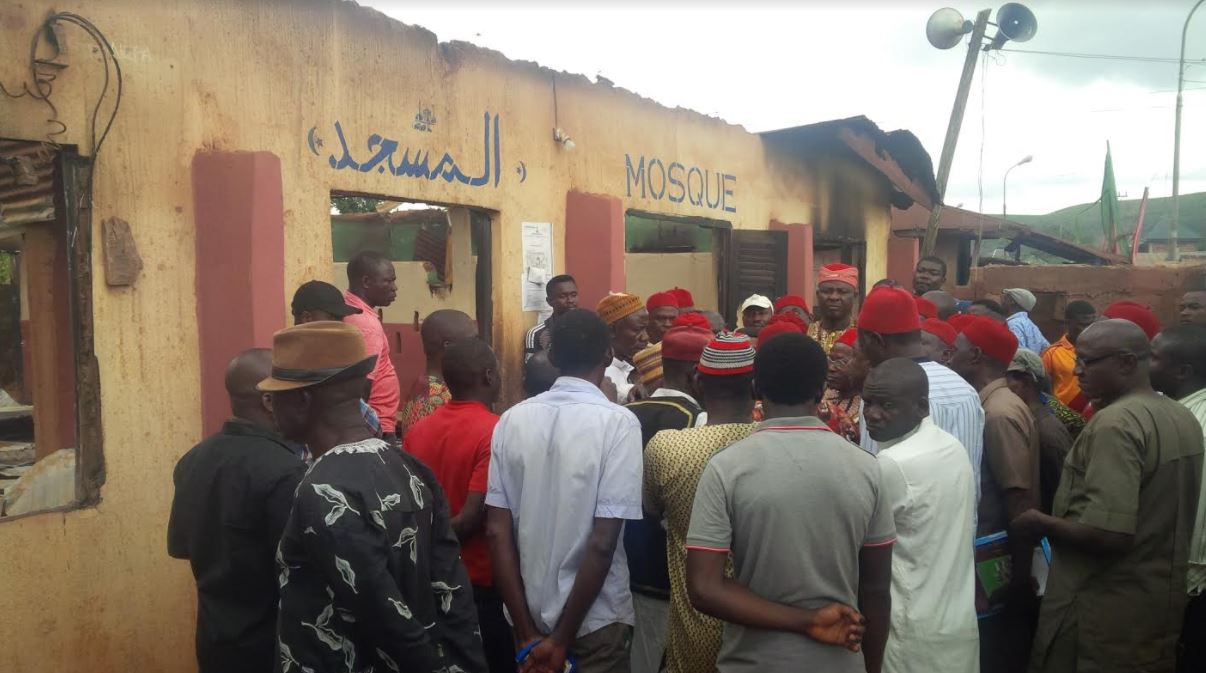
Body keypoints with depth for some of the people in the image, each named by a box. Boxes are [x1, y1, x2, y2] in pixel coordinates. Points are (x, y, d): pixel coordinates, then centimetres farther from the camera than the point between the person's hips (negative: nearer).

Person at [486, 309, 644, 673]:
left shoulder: (512, 420, -4)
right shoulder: (618, 422, -15)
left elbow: (496, 530, -6)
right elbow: (603, 542, -19)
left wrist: (527, 631, -3)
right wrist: (563, 637, -11)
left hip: (528, 616, 4)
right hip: (594, 620, -4)